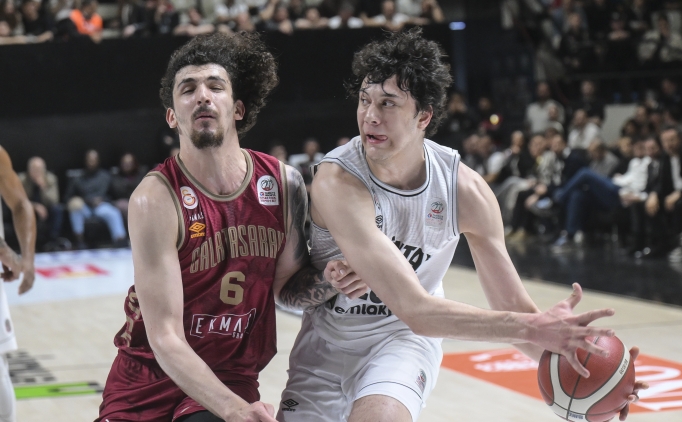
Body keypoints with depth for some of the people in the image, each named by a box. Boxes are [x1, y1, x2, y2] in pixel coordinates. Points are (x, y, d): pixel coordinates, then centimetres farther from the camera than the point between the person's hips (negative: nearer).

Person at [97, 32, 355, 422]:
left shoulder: (283, 184, -6)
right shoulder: (157, 198, -18)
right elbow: (165, 338, -22)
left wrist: (328, 280, -12)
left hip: (234, 382, 2)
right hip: (148, 385, -2)